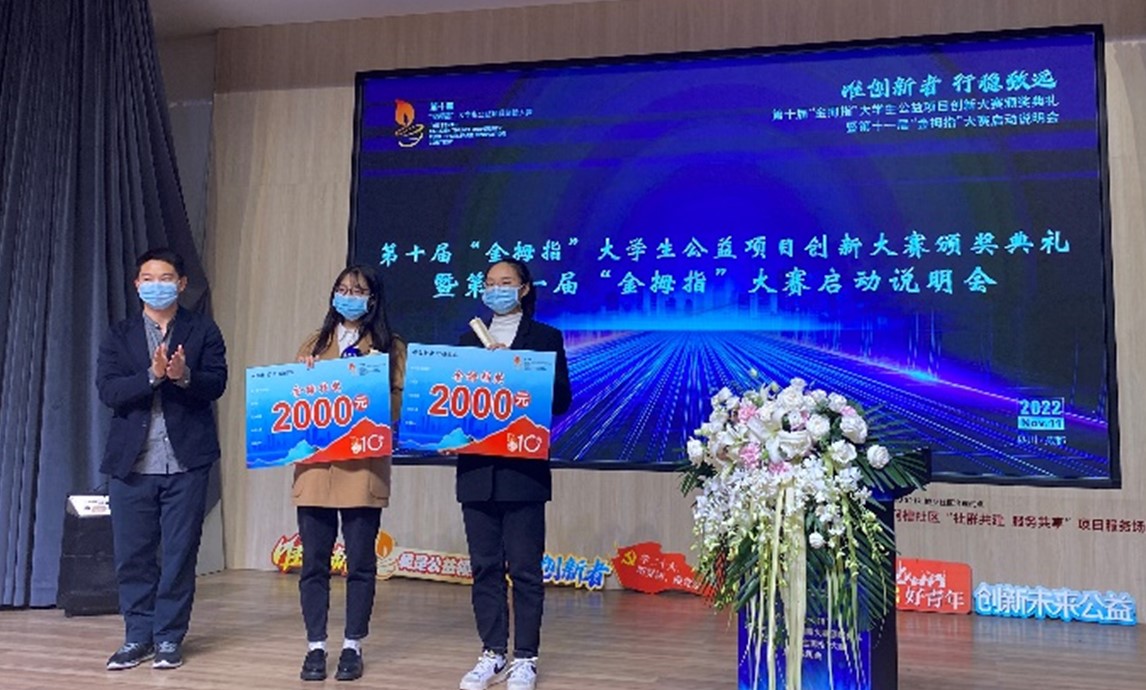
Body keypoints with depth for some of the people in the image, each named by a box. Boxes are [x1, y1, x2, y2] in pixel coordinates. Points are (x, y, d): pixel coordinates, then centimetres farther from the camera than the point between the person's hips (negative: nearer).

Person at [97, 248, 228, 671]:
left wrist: (185, 376, -26)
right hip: (131, 462, 2)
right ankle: (138, 637, 22)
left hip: (186, 461, -1)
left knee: (179, 554, 4)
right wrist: (153, 375, -20)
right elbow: (108, 391, -5)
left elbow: (216, 383, -6)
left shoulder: (203, 331, 6)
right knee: (132, 555, 8)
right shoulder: (119, 336, 9)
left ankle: (169, 637, 17)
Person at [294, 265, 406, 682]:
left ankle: (353, 647, 17)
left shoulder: (390, 347, 6)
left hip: (363, 467, -3)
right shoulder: (314, 344, 16)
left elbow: (396, 406, 1)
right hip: (315, 465, 3)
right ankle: (315, 647, 17)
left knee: (360, 563, 4)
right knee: (314, 562, 6)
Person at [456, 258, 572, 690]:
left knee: (524, 567, 1)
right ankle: (492, 654, 20)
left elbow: (561, 398, -5)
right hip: (476, 469, 4)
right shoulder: (469, 339, 15)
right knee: (484, 566, 9)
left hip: (524, 469, -4)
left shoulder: (546, 338, 4)